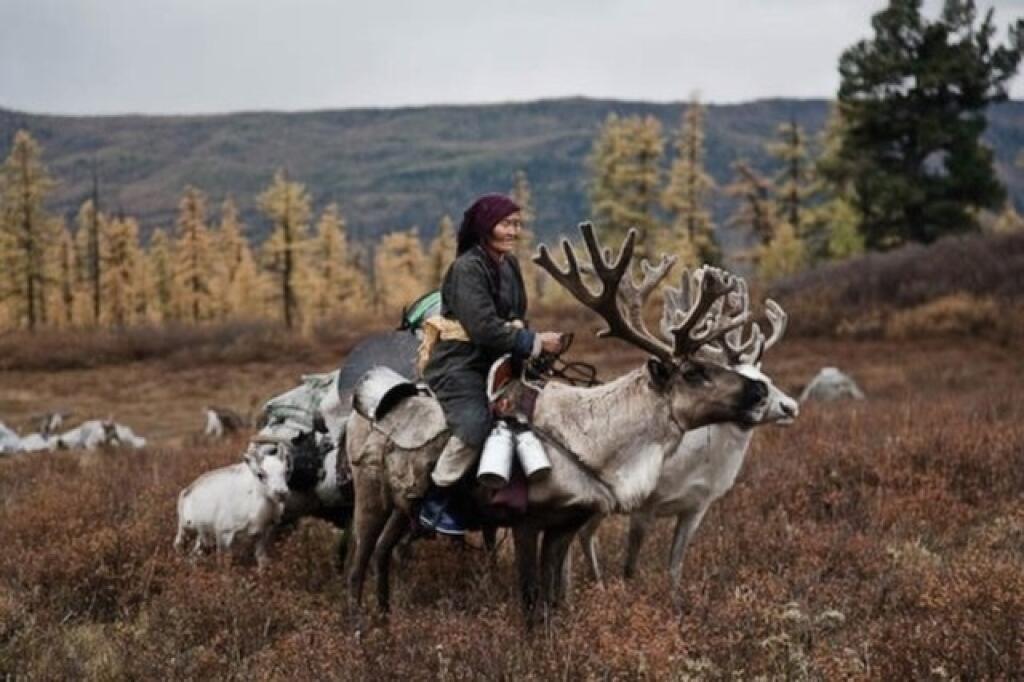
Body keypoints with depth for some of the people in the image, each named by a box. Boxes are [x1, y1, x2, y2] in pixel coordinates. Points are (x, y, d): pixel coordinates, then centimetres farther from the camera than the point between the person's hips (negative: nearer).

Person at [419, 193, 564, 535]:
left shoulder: (509, 264, 11)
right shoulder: (467, 268, -16)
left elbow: (517, 318, 19)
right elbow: (484, 328, -24)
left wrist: (533, 343, 0)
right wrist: (535, 343, -20)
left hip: (493, 363, 9)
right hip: (457, 363, -9)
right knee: (474, 424, -28)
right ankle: (433, 503, -16)